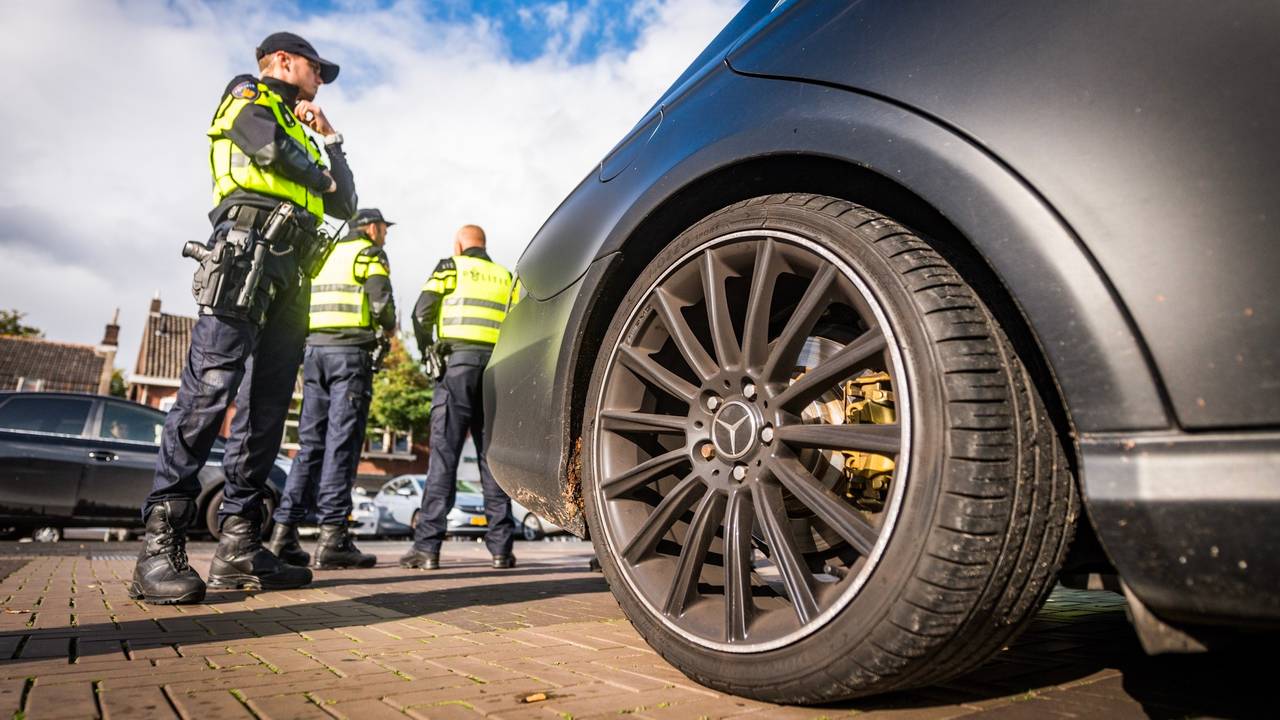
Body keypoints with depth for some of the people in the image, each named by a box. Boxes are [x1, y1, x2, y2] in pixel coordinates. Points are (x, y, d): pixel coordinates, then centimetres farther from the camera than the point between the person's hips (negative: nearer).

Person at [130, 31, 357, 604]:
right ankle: (160, 547, -19)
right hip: (246, 252, -8)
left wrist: (330, 139, 28)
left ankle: (239, 546, -2)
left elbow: (346, 204, 28)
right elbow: (271, 150, -7)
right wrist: (319, 174, 11)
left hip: (289, 275, 8)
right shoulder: (247, 96, 16)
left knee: (265, 409, -1)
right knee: (208, 393, -18)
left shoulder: (299, 136, 36)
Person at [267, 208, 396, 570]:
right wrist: (389, 328, 10)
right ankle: (332, 536, -11)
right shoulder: (370, 254, 4)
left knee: (311, 442, 8)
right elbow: (381, 300, -9)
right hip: (350, 351, -6)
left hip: (314, 349, 7)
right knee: (342, 442, -9)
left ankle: (284, 532, 5)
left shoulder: (324, 254, 24)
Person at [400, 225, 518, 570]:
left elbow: (422, 312, 0)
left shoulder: (451, 266, 11)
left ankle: (427, 546, -6)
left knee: (444, 451, -4)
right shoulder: (505, 276, 22)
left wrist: (427, 349, 14)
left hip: (458, 359, -3)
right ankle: (500, 547, 3)